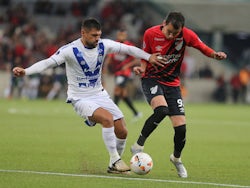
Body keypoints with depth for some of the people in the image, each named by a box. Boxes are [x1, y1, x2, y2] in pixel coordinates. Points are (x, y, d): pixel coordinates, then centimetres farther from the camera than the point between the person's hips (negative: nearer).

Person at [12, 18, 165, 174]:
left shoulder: (103, 45, -4)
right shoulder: (70, 50, -19)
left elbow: (127, 49, 6)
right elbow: (48, 63, -26)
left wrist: (148, 57, 1)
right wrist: (25, 71, -40)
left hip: (100, 95, 6)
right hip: (81, 99, -6)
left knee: (122, 132, -1)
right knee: (107, 118, -31)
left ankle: (113, 166, 22)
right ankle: (115, 160, -17)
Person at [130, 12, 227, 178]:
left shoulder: (187, 35, -12)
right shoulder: (151, 34, -13)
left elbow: (203, 48, 2)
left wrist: (215, 55, -19)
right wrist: (142, 68, -17)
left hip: (172, 83, 2)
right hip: (152, 79, -2)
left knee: (181, 128, -4)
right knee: (161, 110, -33)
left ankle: (176, 158, 26)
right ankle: (138, 146, -18)